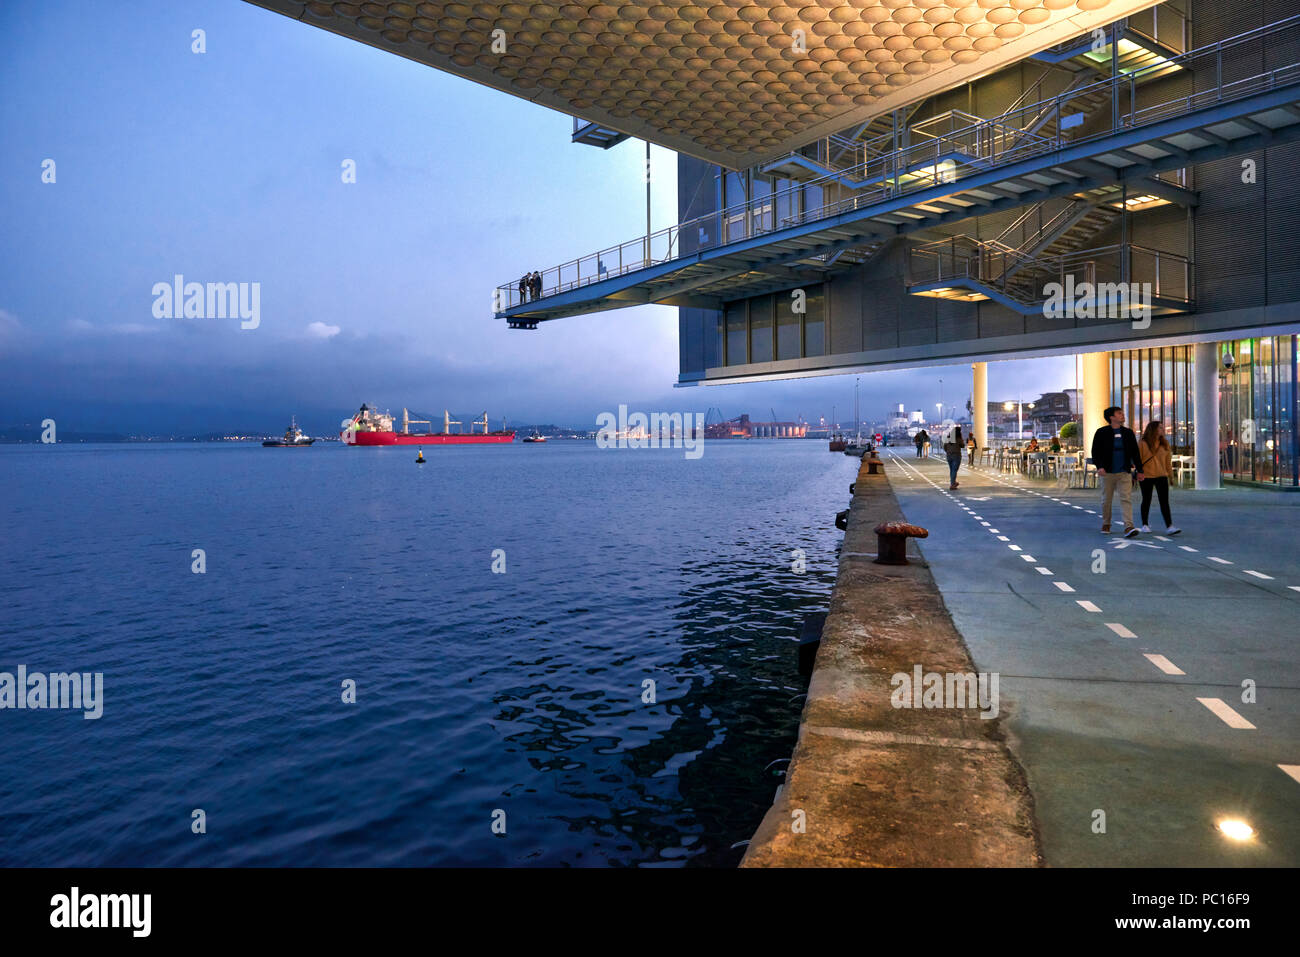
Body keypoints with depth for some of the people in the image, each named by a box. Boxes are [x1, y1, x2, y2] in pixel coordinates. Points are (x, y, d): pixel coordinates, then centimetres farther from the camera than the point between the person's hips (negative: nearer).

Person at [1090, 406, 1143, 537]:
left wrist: (1139, 470, 12)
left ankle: (1128, 527, -16)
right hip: (1108, 473, -2)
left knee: (1126, 498, -9)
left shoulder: (1128, 433, 10)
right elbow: (1095, 451, -3)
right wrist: (1099, 466, -17)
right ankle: (1106, 524, 24)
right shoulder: (1101, 433, 0)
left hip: (1124, 473, 2)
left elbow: (1135, 453, 14)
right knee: (1106, 500, 8)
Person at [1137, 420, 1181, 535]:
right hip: (1146, 476, -3)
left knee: (1164, 501, -4)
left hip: (1161, 476, 4)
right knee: (1146, 501, 8)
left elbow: (1168, 461, 14)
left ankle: (1169, 526, -9)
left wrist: (1170, 474, 14)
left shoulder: (1165, 443, 9)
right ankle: (1144, 524, 21)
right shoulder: (1142, 443, -6)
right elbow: (1138, 459, -5)